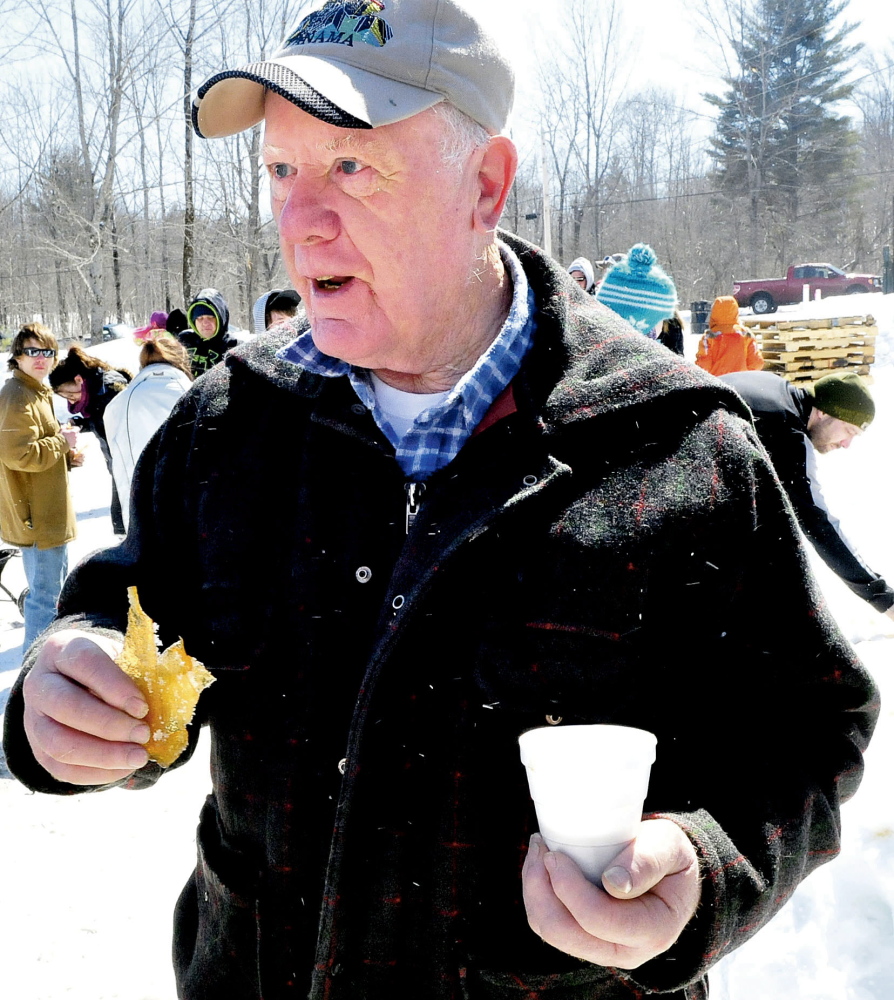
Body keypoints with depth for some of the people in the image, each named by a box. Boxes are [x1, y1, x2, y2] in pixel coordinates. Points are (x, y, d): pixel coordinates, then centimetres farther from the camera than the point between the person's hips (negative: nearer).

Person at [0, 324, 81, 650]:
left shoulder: (37, 392, 16)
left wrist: (68, 455, 6)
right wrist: (63, 442, -17)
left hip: (49, 512, 11)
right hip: (36, 514, -11)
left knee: (57, 584, 24)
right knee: (45, 594, -5)